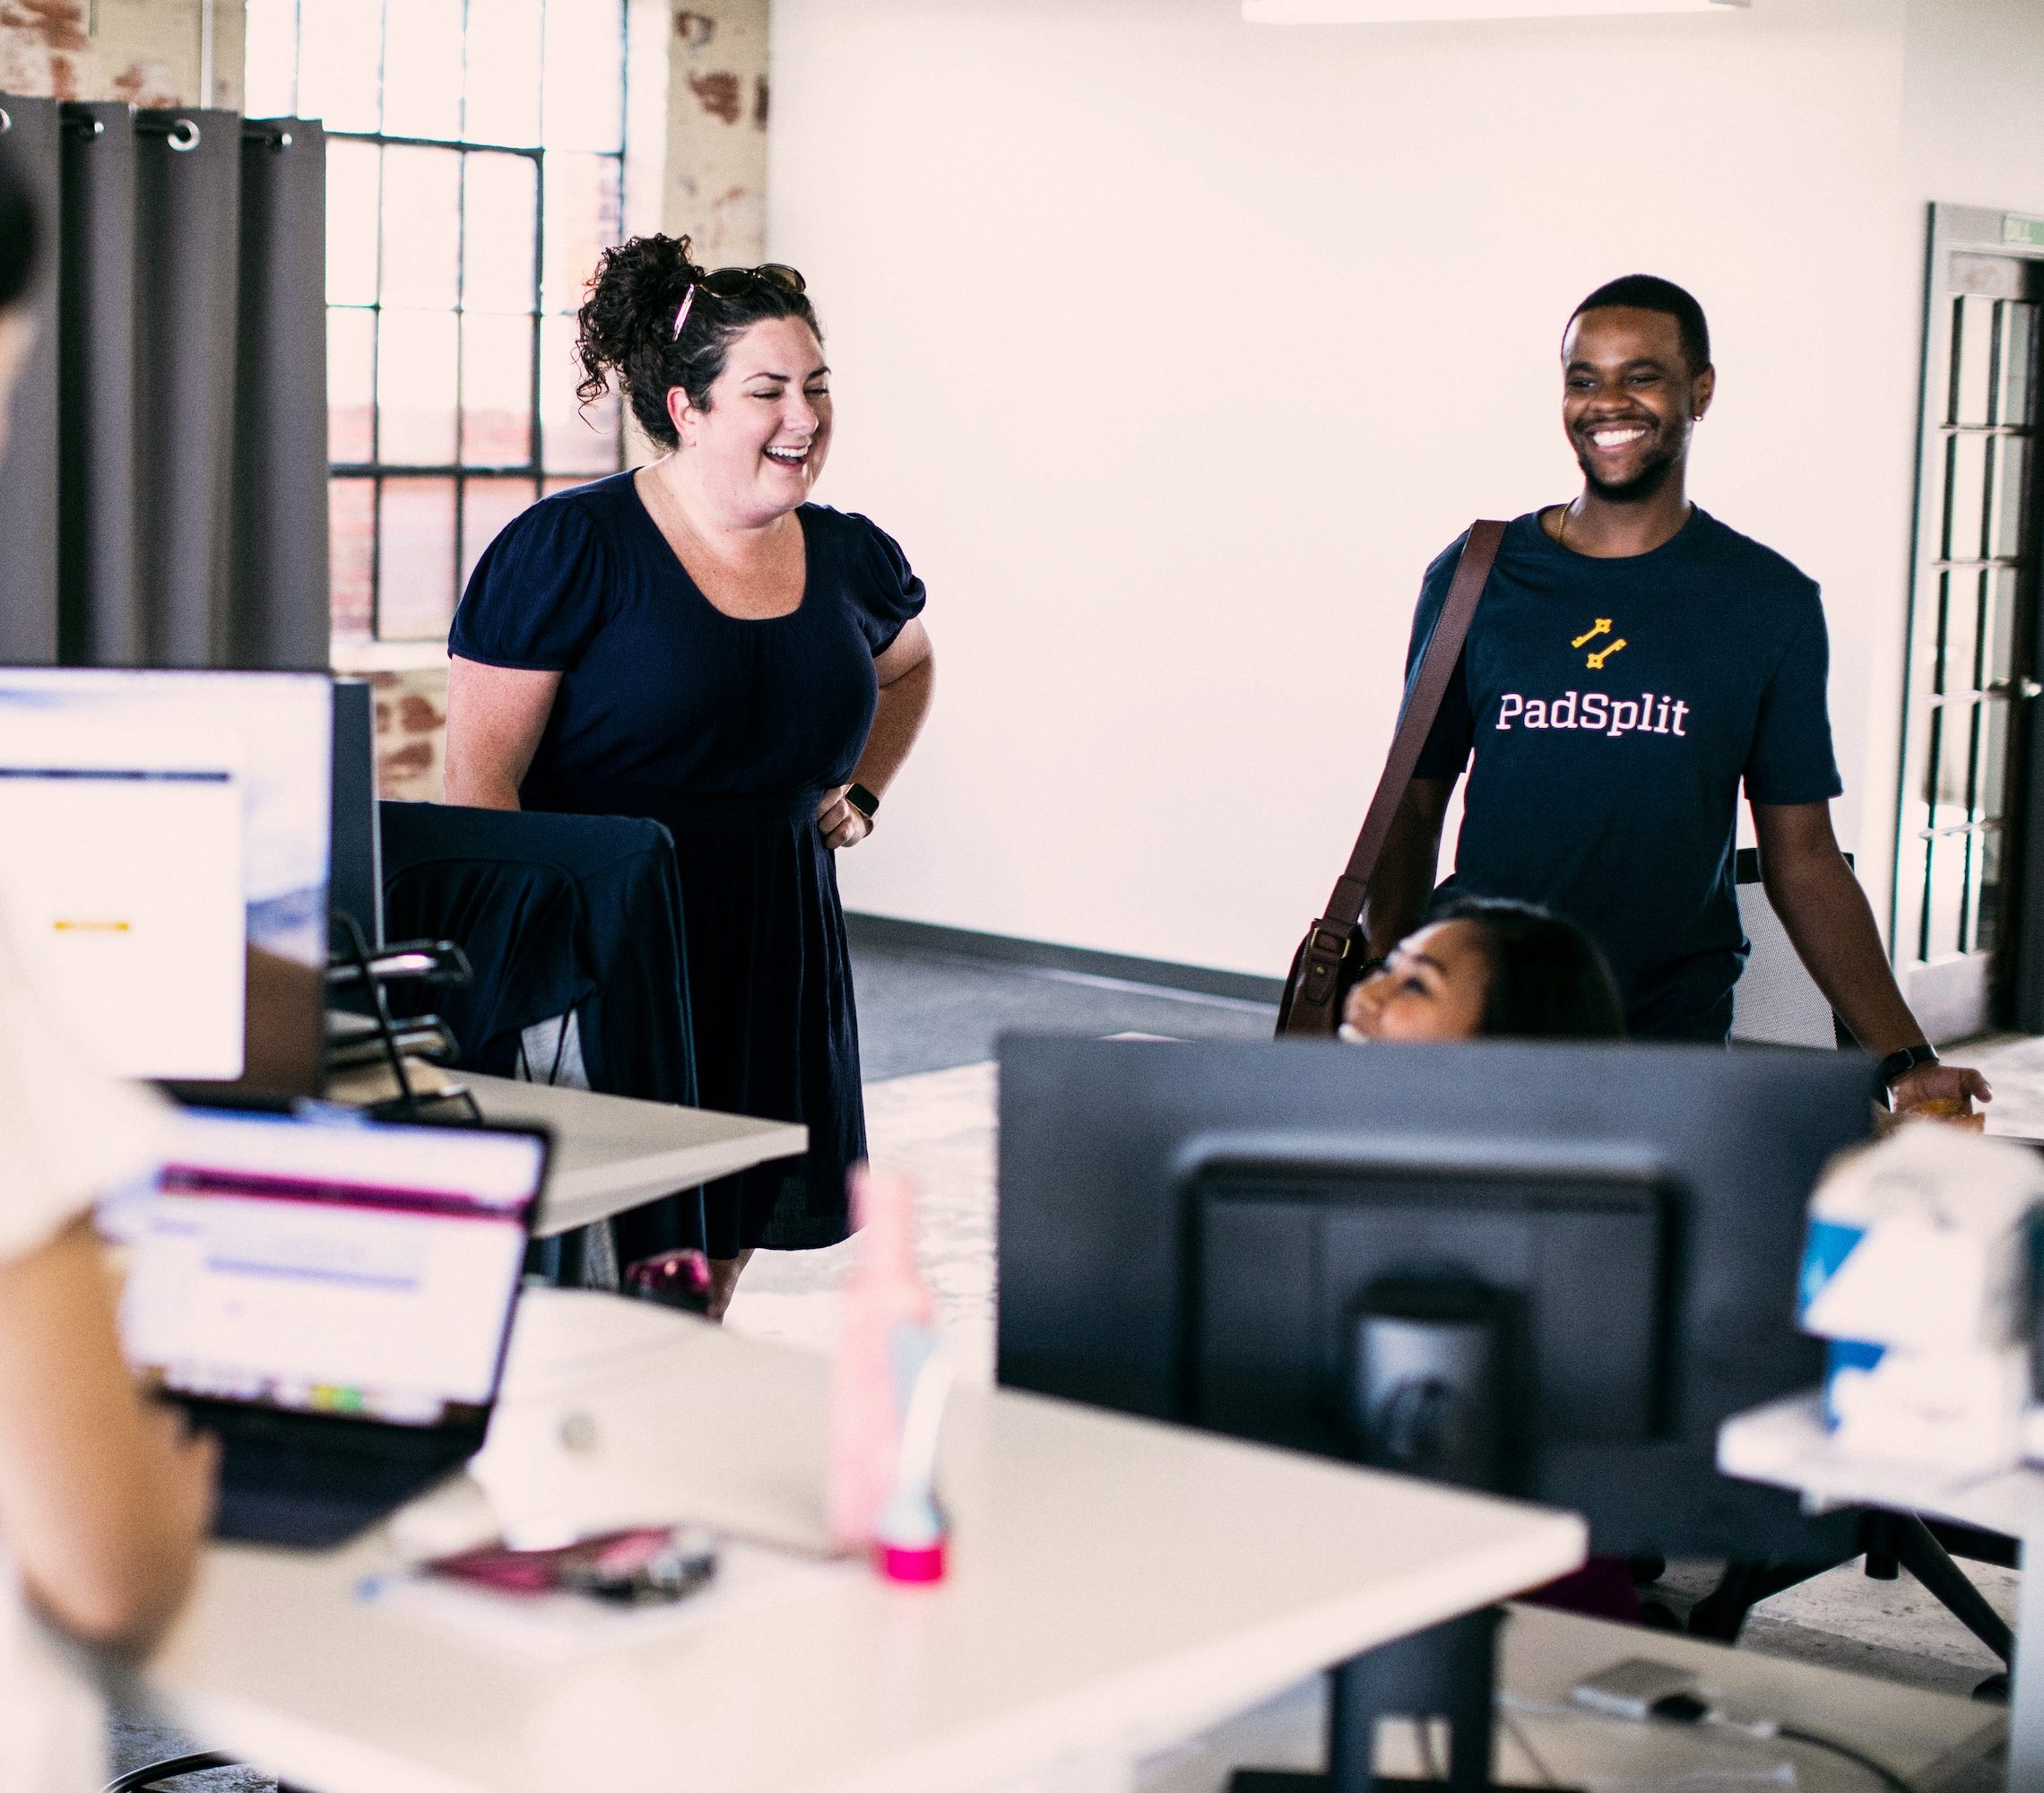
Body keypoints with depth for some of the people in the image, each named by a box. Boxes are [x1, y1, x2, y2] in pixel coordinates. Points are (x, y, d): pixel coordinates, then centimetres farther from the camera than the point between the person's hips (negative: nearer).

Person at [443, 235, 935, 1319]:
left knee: (714, 1275, 12)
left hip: (770, 962, 6)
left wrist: (859, 794, 19)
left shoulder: (850, 559, 7)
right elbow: (476, 774, -12)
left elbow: (907, 663, 32)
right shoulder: (568, 549, -10)